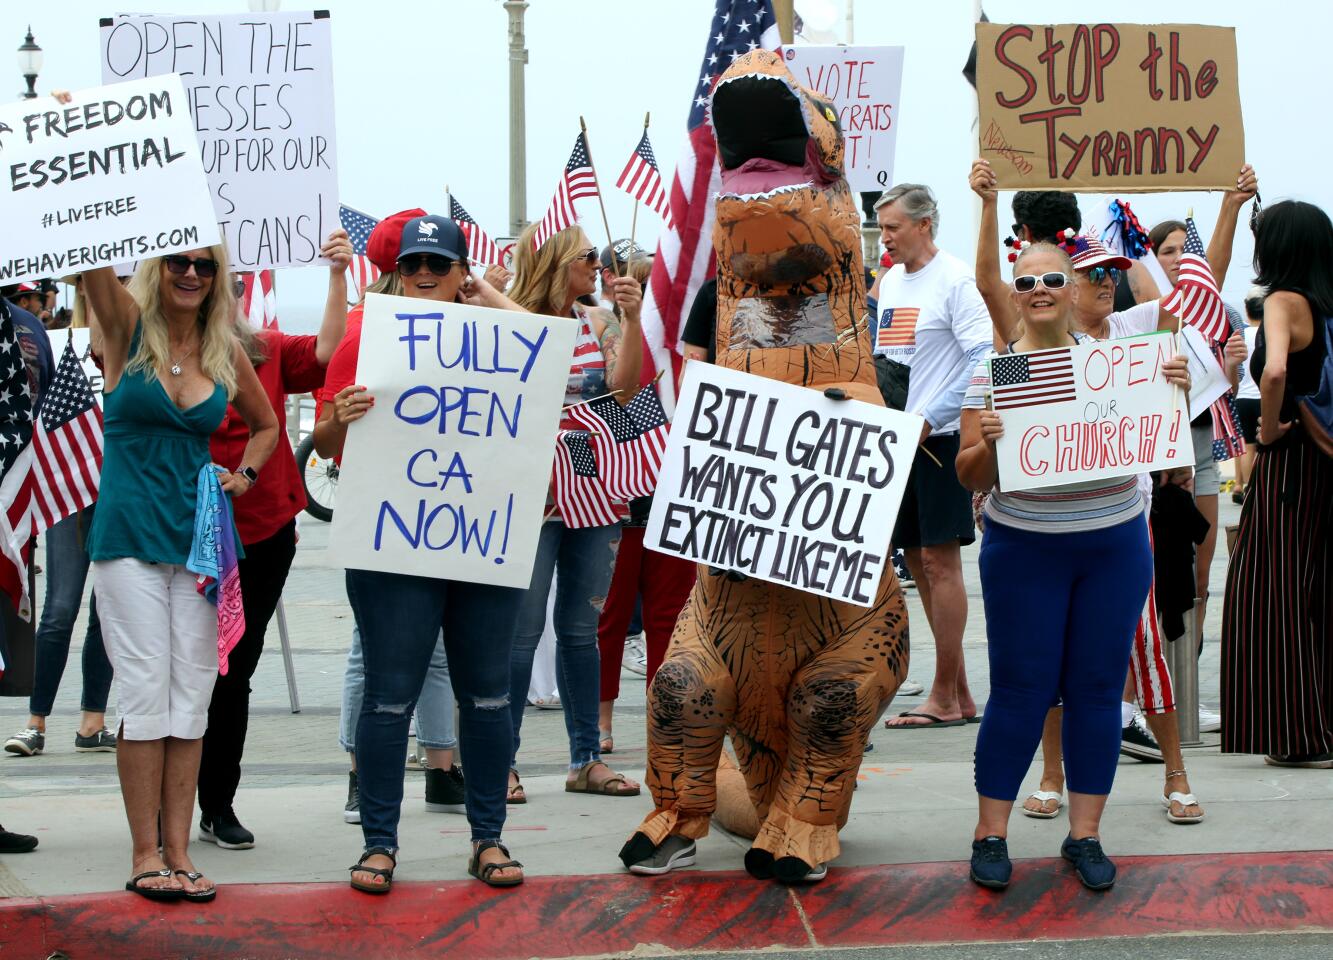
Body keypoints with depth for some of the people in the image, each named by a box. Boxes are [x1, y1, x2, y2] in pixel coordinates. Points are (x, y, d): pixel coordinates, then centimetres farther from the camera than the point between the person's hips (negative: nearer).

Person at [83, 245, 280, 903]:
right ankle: (146, 854, -1)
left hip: (199, 534, 3)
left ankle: (177, 850, 8)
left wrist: (245, 474, 8)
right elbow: (94, 266, -18)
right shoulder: (127, 328, 0)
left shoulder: (227, 355, 8)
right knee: (147, 692, -6)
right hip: (129, 533, -3)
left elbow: (265, 425, 24)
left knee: (191, 695, 3)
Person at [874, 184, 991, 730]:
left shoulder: (955, 279, -10)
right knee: (917, 560, 10)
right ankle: (959, 692, 17)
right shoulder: (890, 281, 14)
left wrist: (928, 418, -19)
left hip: (941, 436, -8)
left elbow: (984, 359, -17)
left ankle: (945, 698, -2)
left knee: (940, 560, -7)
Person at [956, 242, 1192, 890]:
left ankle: (1085, 835, 15)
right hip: (1025, 550, -2)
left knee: (1098, 689, 5)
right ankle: (990, 834, 10)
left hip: (1115, 546, 2)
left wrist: (1174, 392, -8)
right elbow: (971, 478, -3)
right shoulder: (992, 371, -3)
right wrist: (987, 445, -24)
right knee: (1020, 691, -2)